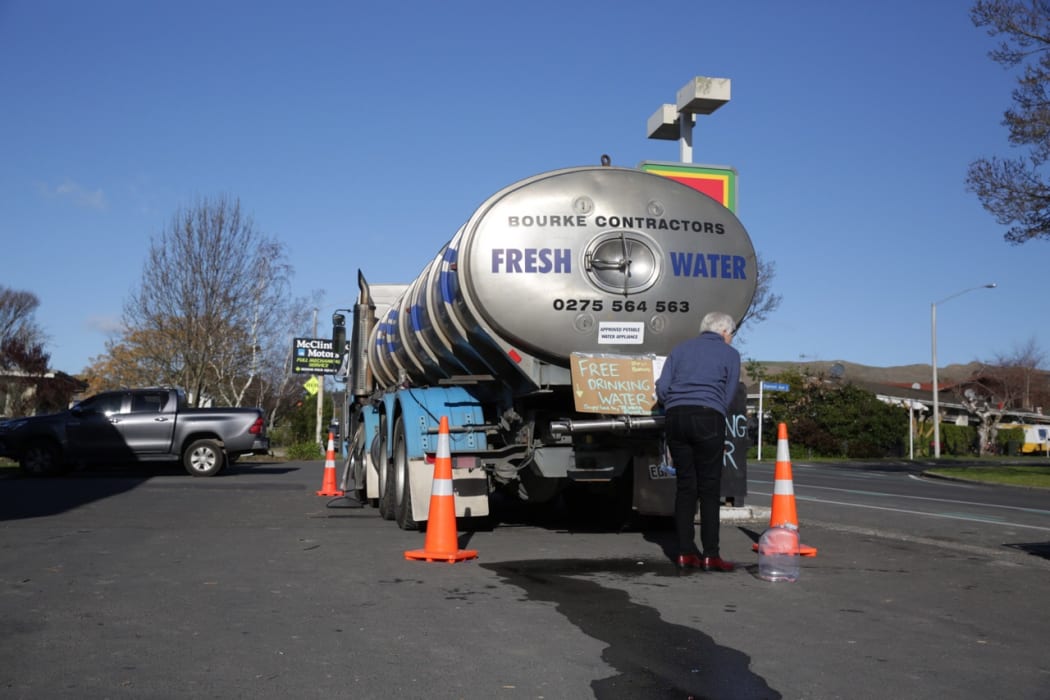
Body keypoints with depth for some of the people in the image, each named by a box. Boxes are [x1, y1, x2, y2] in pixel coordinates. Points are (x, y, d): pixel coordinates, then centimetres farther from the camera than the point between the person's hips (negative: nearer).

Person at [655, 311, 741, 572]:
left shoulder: (680, 349, 19)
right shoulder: (730, 354, 11)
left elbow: (662, 387, 9)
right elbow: (728, 397, 8)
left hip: (676, 416, 4)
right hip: (708, 418, -3)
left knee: (684, 485, 7)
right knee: (709, 488, 0)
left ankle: (686, 553, 7)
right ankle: (710, 555, -1)